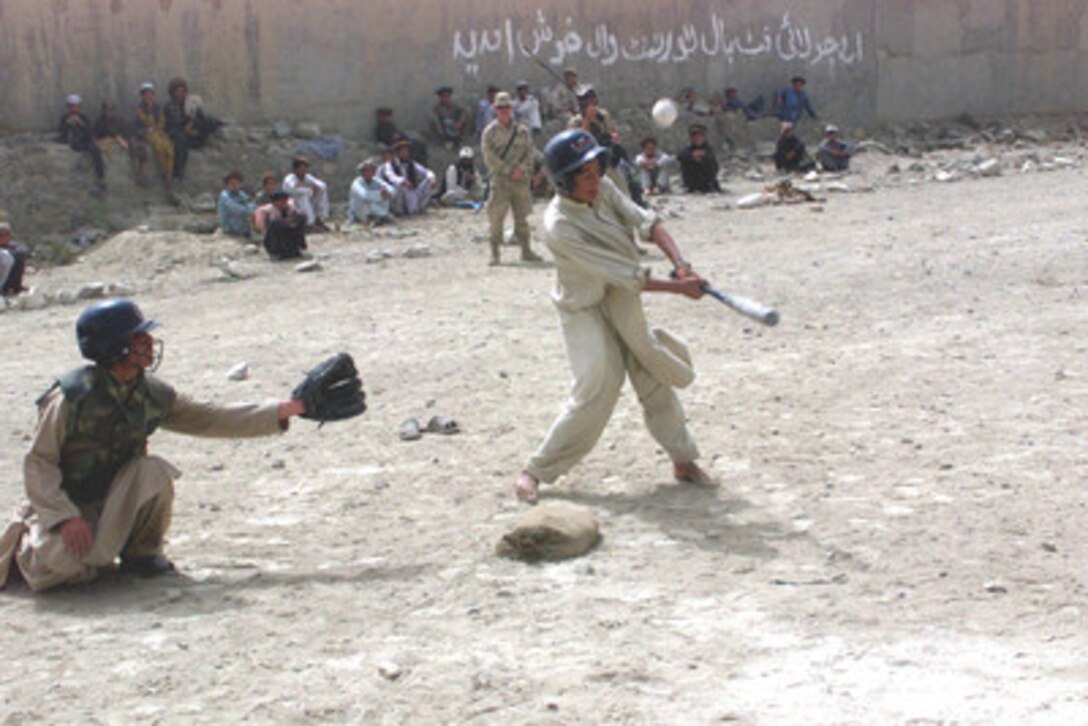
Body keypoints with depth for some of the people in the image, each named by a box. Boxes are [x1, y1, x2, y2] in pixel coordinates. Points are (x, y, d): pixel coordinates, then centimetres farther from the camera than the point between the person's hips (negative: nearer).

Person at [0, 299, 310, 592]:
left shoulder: (153, 394, -6)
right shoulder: (73, 396, -21)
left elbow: (211, 419, 1)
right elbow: (38, 462, -18)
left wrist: (279, 412, -7)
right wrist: (66, 518, -29)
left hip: (116, 500, 4)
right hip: (67, 505, -4)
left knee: (154, 472, -26)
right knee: (63, 565, -32)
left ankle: (141, 552, -3)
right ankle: (27, 541, 5)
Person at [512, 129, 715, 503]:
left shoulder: (603, 188, -9)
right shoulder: (559, 225, -30)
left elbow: (646, 221, -11)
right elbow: (625, 275, -29)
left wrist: (680, 262, -27)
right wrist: (679, 287, -26)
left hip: (623, 303, 7)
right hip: (585, 310, -7)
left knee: (654, 379, 11)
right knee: (594, 391, -16)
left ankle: (683, 459, 25)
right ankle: (534, 471, -5)